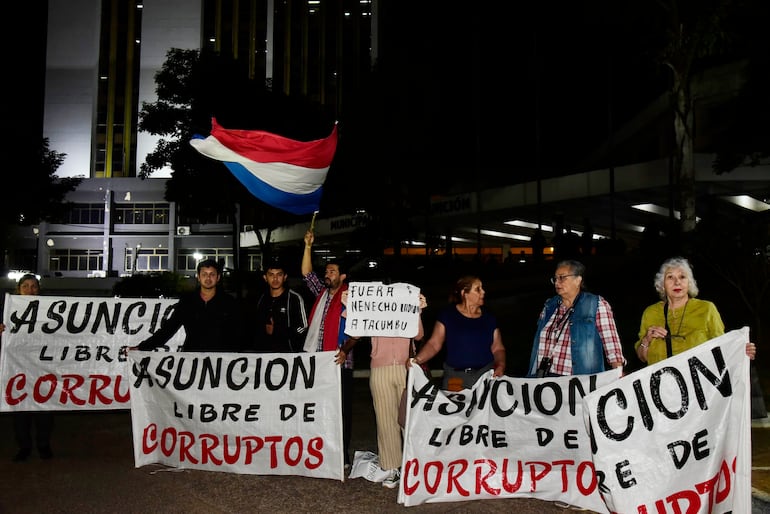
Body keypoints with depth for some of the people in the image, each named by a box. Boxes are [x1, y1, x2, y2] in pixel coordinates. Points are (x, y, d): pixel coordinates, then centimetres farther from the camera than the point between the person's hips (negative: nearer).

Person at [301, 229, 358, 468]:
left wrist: (345, 350, -24)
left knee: (341, 409, 1)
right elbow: (307, 274, 14)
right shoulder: (322, 293, 13)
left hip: (339, 363, -6)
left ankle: (342, 455, 10)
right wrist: (308, 246, 6)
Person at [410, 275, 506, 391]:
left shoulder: (489, 318, 9)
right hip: (454, 377, -2)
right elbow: (433, 344, -1)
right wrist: (417, 359, -16)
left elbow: (498, 348, 11)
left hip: (486, 375, 2)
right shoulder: (447, 315, 1)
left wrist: (500, 366, -8)